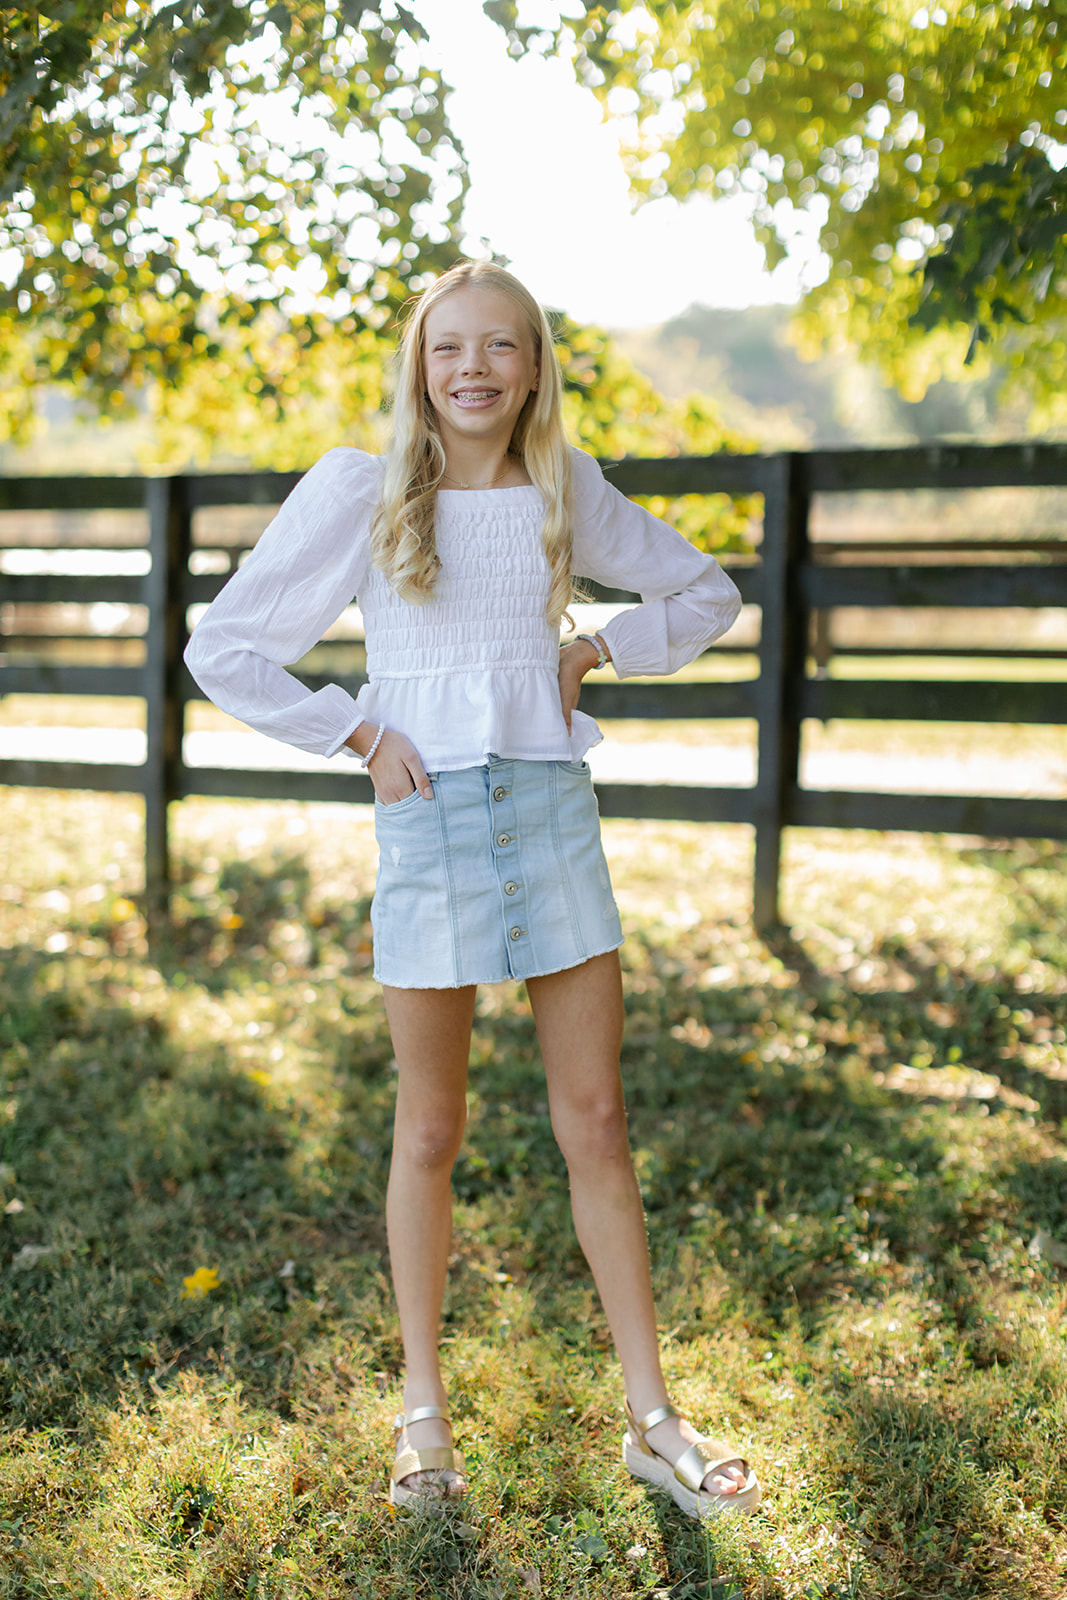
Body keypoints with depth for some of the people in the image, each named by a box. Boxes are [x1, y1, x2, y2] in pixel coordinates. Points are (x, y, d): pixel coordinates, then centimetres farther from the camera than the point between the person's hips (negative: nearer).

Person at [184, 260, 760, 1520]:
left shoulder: (566, 491, 6)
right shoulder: (359, 491, -3)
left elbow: (705, 592, 19)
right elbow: (223, 648, 0)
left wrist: (593, 650, 4)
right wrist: (360, 735, -5)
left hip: (552, 811, 2)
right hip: (429, 816, -2)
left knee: (595, 1122, 6)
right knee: (431, 1130, 7)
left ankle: (652, 1420, 16)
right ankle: (423, 1408, 24)